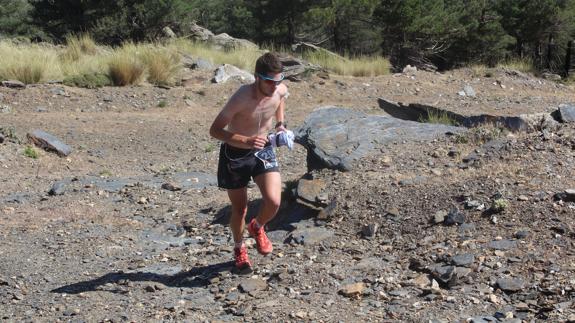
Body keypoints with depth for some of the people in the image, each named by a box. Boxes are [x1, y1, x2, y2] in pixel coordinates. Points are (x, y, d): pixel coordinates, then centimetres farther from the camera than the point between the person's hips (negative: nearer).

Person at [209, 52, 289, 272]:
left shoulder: (281, 90, -14)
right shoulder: (242, 98, -30)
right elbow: (215, 130, -25)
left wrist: (280, 124, 1)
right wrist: (246, 141, -38)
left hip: (263, 150, 3)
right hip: (235, 153, -3)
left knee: (273, 202, -16)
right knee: (239, 209, 8)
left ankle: (257, 227, 20)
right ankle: (239, 248, 38)